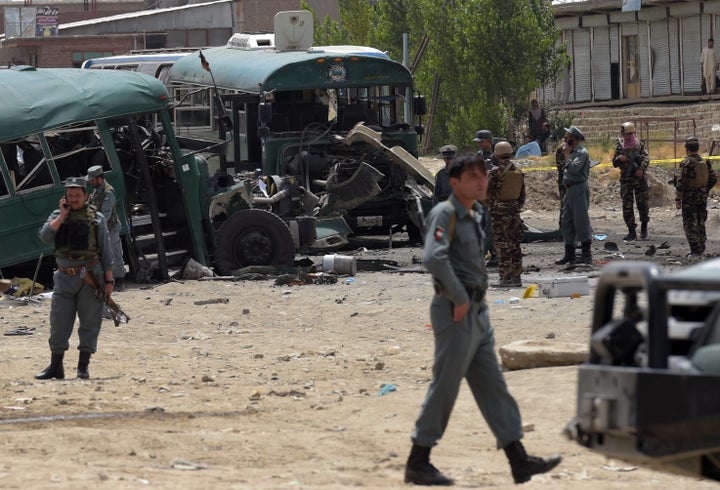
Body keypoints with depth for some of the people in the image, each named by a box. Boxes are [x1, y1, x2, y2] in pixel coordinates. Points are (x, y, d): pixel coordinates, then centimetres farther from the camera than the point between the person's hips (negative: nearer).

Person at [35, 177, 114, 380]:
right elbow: (45, 236, -8)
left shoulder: (96, 218, 4)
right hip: (65, 277, 2)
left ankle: (83, 366, 6)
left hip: (90, 277, -2)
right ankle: (55, 366, 10)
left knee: (89, 323, -1)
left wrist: (109, 281, -1)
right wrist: (62, 216, -8)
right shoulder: (58, 216, 10)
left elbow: (106, 253, 4)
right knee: (59, 322, 1)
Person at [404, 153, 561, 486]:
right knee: (445, 387, -5)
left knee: (493, 386, 7)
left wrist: (474, 299, 16)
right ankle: (417, 463, 3)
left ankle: (519, 460, 8)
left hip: (477, 312, 9)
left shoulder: (474, 216, 16)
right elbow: (434, 258, -28)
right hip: (455, 312, -9)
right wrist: (459, 298, -23)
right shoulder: (445, 214, -12)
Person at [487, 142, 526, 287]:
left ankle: (505, 278, -5)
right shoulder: (518, 171, 6)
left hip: (500, 211, -6)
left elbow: (487, 192, -7)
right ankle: (516, 277, 13)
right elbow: (522, 194, 11)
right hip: (515, 210, 6)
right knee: (515, 244, 11)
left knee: (502, 245, -4)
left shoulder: (496, 172, -13)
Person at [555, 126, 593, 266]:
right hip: (569, 190, 10)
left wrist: (566, 154, -15)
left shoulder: (582, 152, -12)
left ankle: (586, 255, -3)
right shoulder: (572, 152, 16)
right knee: (567, 223, 10)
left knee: (581, 221, -6)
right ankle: (569, 254, 16)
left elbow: (573, 168, -24)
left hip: (579, 190, -10)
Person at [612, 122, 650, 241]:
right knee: (627, 205, -3)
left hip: (639, 177, -2)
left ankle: (644, 227, 24)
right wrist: (619, 158, -12)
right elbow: (615, 163, 10)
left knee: (643, 203, 2)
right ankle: (632, 232, 2)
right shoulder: (620, 145, 7)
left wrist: (641, 169, -25)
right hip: (626, 178, 2)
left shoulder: (640, 144, 1)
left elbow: (646, 158, -7)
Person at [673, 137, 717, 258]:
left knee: (690, 225, -1)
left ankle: (695, 251, -6)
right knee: (700, 223, 16)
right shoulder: (705, 162, 3)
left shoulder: (686, 163, -16)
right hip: (702, 198, 6)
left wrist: (678, 199, -11)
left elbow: (681, 183, -18)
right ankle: (700, 249, 22)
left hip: (689, 198, -6)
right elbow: (713, 180, 8)